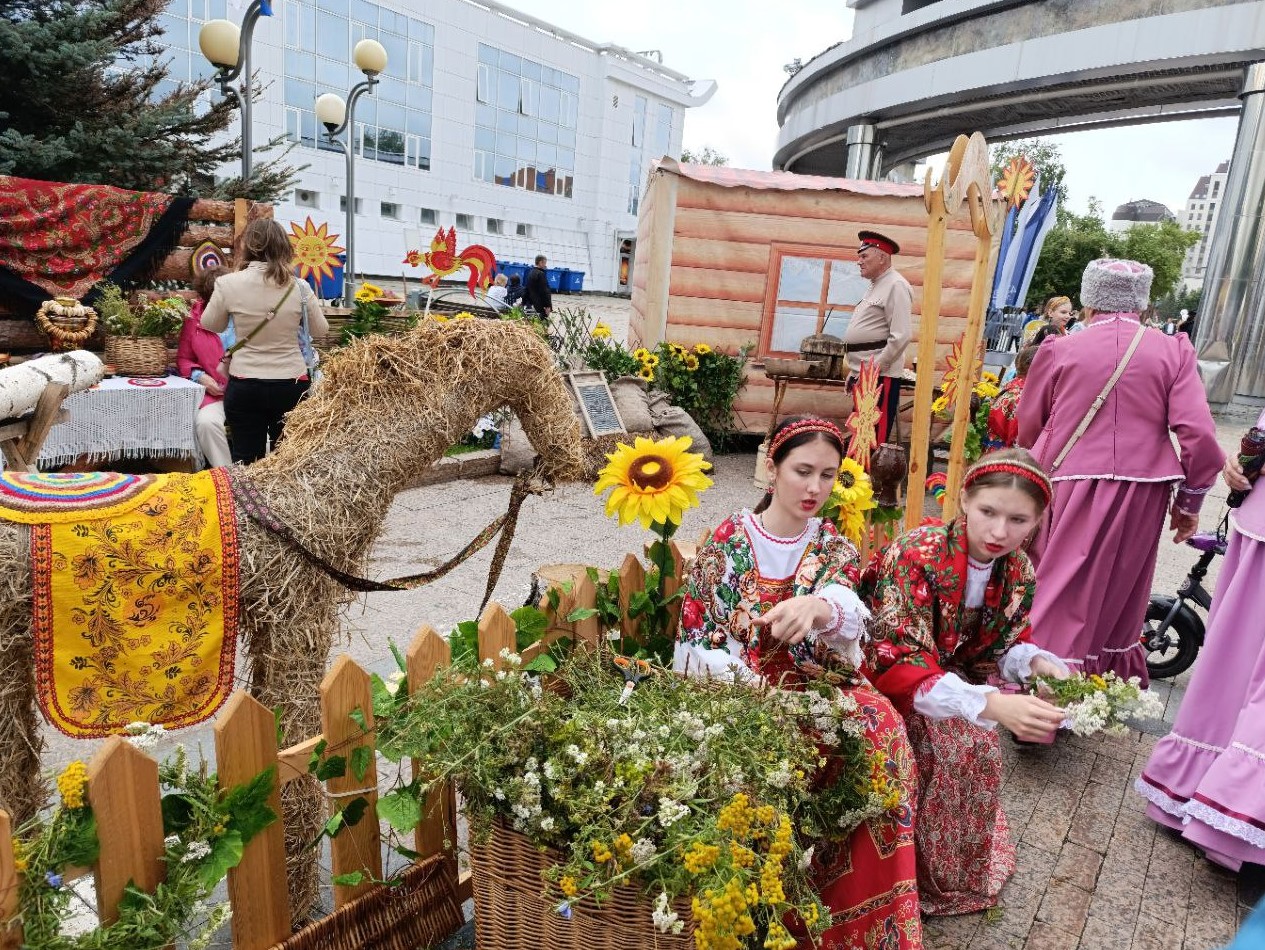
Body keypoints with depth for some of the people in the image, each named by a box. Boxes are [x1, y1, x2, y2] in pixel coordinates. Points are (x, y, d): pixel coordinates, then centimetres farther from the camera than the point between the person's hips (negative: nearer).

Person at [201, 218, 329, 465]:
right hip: (292, 385, 1)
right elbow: (321, 330, 8)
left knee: (246, 462, 9)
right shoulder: (299, 287, -7)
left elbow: (209, 325, 10)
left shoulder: (229, 283, -8)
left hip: (245, 387, 0)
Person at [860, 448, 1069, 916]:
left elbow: (1001, 646, 4)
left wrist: (1038, 663, -19)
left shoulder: (1018, 571, -9)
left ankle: (959, 868, 10)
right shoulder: (916, 556, -30)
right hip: (877, 681, -5)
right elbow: (898, 666, -34)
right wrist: (992, 704, -45)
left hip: (944, 673, 5)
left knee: (979, 749, -17)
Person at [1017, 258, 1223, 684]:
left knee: (1061, 591, 8)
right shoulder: (1173, 351, -1)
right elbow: (1199, 434, -6)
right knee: (1121, 593, 19)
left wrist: (1037, 474, 24)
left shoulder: (1058, 350, -2)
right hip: (1142, 494, 2)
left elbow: (1027, 430, 5)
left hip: (1071, 489, -2)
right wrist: (1189, 500, 7)